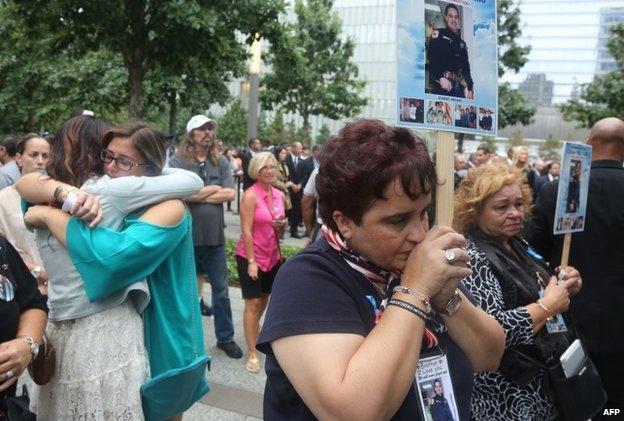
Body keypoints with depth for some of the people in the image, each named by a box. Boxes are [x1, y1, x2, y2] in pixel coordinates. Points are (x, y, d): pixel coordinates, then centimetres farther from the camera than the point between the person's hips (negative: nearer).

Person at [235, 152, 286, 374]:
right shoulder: (250, 195, -16)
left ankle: (255, 326, 50)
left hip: (272, 255, 6)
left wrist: (282, 225, -7)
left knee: (265, 296, 22)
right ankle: (252, 353, 6)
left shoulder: (279, 195, 3)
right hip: (250, 255, -6)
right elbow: (246, 230, -18)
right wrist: (251, 261, -20)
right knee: (253, 303, -3)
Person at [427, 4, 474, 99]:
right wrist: (440, 77, -20)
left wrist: (470, 89, 12)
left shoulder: (462, 43, 22)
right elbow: (431, 59, -7)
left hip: (459, 88, 5)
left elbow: (466, 68, 22)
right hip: (441, 85, -5)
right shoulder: (438, 34, 7)